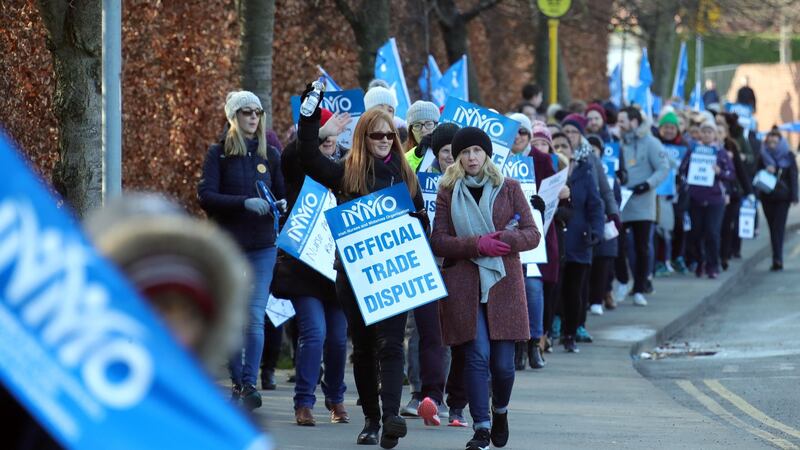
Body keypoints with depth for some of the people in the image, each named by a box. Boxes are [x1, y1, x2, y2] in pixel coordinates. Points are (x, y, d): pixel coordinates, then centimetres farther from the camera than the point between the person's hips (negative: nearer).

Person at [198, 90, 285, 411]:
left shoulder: (269, 155, 10)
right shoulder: (218, 154, 1)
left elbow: (283, 192, 16)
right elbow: (206, 196, -9)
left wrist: (282, 204, -9)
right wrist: (245, 203, -21)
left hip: (262, 246, 1)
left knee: (255, 317, -10)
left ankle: (250, 383, -13)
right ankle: (237, 381, 15)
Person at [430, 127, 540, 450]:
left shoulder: (509, 189, 8)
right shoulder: (448, 192, 7)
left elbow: (532, 234, 6)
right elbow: (438, 242, 0)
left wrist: (506, 239, -15)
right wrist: (477, 245, -14)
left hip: (504, 285, 1)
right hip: (464, 286, -1)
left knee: (503, 363, -1)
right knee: (477, 356, -10)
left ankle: (500, 411, 28)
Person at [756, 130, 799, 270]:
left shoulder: (788, 156, 0)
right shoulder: (763, 156, 6)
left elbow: (793, 177, -1)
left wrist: (794, 196, -8)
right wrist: (766, 170, -14)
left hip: (782, 197, -3)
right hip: (767, 196, 3)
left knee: (778, 227, -12)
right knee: (773, 227, 5)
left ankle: (777, 259, -18)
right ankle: (777, 259, 9)